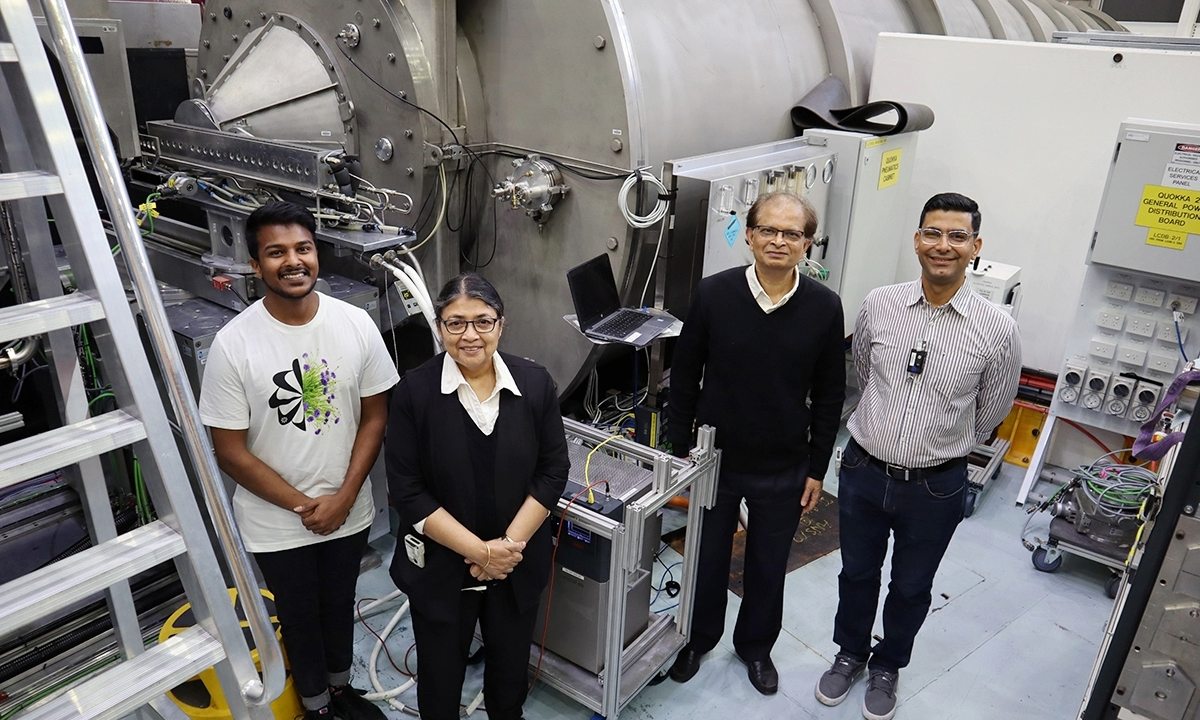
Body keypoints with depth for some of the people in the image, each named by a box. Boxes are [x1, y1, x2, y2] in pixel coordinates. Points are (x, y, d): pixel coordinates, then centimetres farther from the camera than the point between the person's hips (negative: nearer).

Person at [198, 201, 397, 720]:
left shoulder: (356, 325, -12)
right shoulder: (234, 344, -19)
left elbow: (375, 415, -4)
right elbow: (230, 450, -14)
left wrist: (343, 497, -12)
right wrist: (304, 505, -14)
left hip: (348, 510, 2)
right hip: (277, 521, -2)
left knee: (339, 604, 25)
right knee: (299, 614, 20)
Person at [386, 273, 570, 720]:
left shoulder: (535, 383, -9)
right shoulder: (414, 392, -15)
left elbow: (553, 471, -5)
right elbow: (407, 492, -15)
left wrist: (509, 544, -14)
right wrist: (478, 550, -19)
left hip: (518, 564, 2)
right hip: (440, 566, -2)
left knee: (511, 664, 23)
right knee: (440, 669, 18)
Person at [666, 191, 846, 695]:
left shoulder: (824, 307, -11)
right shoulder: (713, 294, -13)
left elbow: (829, 397, -1)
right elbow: (684, 379, -3)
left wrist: (816, 470, 1)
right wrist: (680, 451, -1)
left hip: (783, 470, 1)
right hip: (715, 460, 0)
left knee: (768, 567, 19)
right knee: (707, 558, 18)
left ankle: (756, 645, 45)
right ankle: (699, 637, 45)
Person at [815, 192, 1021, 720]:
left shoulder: (997, 330, -15)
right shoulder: (878, 305, -9)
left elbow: (991, 412, 2)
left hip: (935, 487, -1)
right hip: (863, 471, 2)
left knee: (911, 588, 20)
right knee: (857, 575, 21)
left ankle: (887, 667, 46)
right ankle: (850, 655, 46)